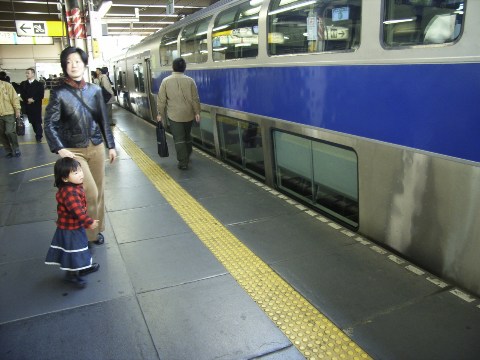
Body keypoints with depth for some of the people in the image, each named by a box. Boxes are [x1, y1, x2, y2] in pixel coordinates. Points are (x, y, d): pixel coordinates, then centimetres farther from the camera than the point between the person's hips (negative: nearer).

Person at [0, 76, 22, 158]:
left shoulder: (7, 85, -4)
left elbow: (14, 98, -4)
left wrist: (17, 110, -7)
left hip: (9, 113, -3)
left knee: (9, 132, -9)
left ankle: (16, 150, 8)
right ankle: (8, 151, 18)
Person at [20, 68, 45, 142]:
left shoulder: (39, 84, 2)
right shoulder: (23, 84, 11)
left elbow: (41, 95, -5)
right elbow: (22, 94, 4)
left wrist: (33, 99, -15)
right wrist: (27, 99, -14)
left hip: (36, 106, -3)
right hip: (28, 106, 3)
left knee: (38, 121, -5)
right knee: (32, 121, 6)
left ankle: (39, 136, 1)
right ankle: (38, 134, 20)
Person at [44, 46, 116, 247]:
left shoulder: (94, 90, 3)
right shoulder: (59, 93, -7)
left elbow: (103, 120, 9)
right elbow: (49, 124, -8)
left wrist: (111, 146, 9)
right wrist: (60, 149, -20)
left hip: (96, 147, 4)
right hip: (73, 151, -4)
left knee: (99, 190, 11)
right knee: (90, 193, -10)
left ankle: (97, 228, 30)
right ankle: (88, 232, 12)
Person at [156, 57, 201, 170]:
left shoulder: (166, 81, -5)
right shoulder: (190, 80, -4)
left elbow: (161, 99, -3)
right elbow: (195, 99, -2)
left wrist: (160, 113, 6)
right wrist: (197, 112, 6)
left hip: (174, 115, -2)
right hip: (188, 115, 2)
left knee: (179, 139, 0)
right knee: (187, 136, 19)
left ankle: (183, 162, -3)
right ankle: (187, 157, 33)